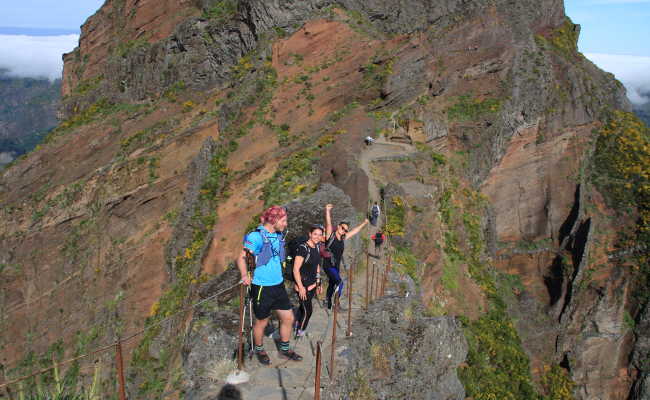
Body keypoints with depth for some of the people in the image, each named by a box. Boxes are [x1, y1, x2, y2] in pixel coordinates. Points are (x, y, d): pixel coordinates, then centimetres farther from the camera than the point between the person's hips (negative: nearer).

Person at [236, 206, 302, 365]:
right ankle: (259, 350, 36)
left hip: (279, 285, 7)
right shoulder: (256, 236, -17)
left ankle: (284, 349, 34)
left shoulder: (279, 235, 7)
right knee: (262, 322, 11)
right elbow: (241, 257, -20)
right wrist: (244, 275, -34)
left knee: (288, 318, 13)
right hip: (262, 287, -7)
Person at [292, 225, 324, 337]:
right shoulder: (303, 248, -20)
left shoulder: (317, 247, 4)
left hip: (313, 284, 7)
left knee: (302, 307, 16)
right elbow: (296, 270, -20)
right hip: (303, 285, -7)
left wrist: (318, 283, 17)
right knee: (308, 310, 0)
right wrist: (301, 287, -20)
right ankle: (299, 332, 20)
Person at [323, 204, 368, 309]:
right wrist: (327, 211, -37)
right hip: (328, 265, -7)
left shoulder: (343, 238, 8)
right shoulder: (330, 235, -9)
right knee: (339, 282, -22)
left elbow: (355, 231, 21)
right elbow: (328, 223, -24)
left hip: (336, 266, 7)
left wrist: (364, 223, 30)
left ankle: (329, 304, 32)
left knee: (332, 285, 18)